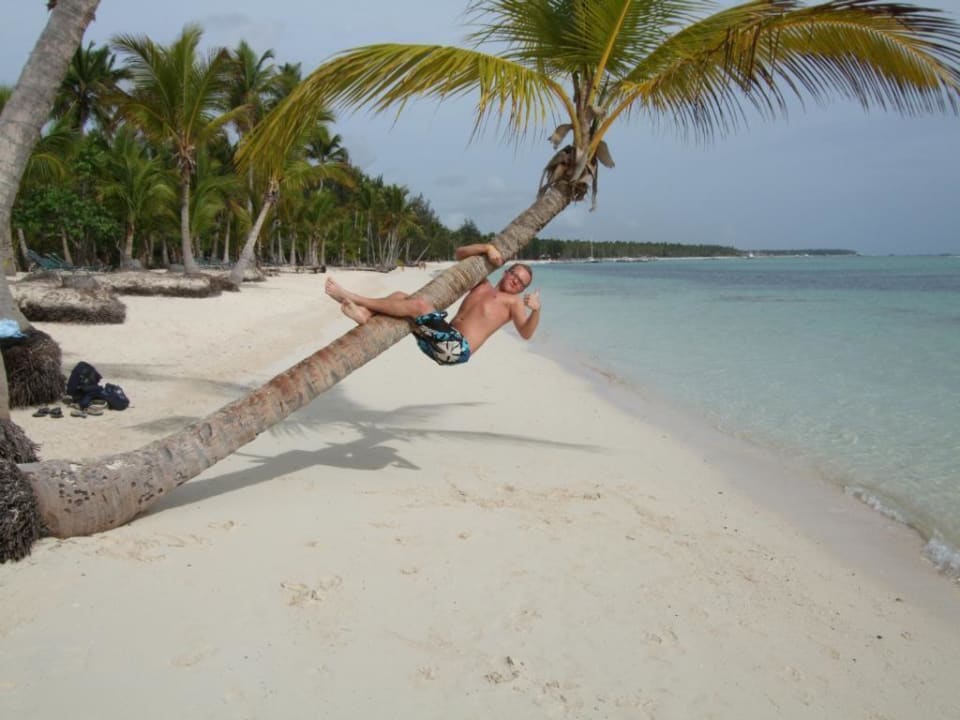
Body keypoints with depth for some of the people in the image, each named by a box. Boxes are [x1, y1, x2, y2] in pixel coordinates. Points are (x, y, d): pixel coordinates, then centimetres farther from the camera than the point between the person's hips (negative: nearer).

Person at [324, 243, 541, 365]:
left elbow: (526, 333, -4)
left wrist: (535, 311, -23)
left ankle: (353, 298, -17)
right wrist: (488, 248, 14)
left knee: (420, 304, -24)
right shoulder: (482, 285, 28)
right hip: (443, 342, 8)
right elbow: (460, 253, 29)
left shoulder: (513, 301, 11)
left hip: (458, 348, -8)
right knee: (401, 296, 0)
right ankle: (364, 314, -29)